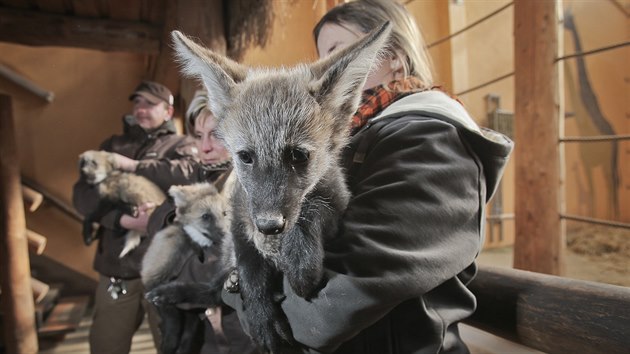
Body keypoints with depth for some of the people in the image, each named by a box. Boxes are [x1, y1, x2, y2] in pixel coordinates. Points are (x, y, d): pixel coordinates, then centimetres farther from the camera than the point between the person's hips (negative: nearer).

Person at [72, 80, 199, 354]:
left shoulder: (181, 145, 7)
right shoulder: (113, 145, 15)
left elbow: (186, 173, -18)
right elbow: (82, 194, 1)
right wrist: (124, 220, -17)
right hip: (116, 265, 3)